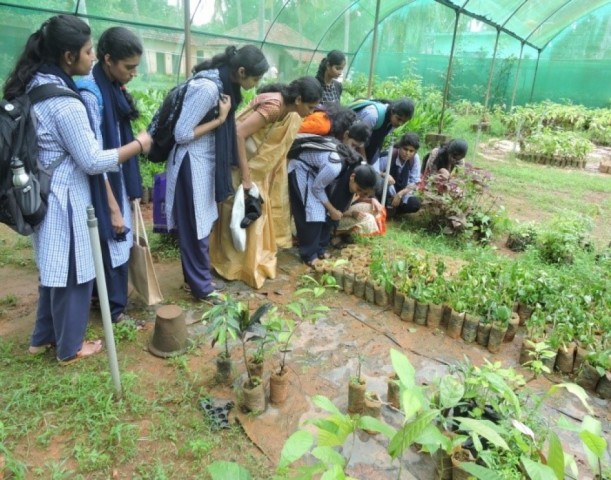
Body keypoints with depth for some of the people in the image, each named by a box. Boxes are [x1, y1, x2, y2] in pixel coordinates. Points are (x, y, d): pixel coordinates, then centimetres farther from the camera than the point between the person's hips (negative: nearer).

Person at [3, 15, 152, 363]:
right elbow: (93, 161, -20)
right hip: (65, 198, -9)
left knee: (55, 268, 22)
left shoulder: (33, 86, 7)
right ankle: (71, 347, 25)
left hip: (45, 193, 9)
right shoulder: (65, 103, -22)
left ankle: (44, 336, 38)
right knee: (72, 272, 7)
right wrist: (138, 145, -10)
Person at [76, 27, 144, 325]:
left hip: (119, 180, 8)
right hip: (103, 187, -8)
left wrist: (132, 190, 15)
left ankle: (101, 295, 38)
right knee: (112, 247, 4)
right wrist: (112, 207, -20)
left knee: (119, 244, 19)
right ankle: (115, 309, 23)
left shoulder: (114, 88, 5)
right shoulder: (90, 94, -22)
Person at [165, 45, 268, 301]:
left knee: (203, 221, 17)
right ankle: (200, 285, 17)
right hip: (191, 162, -9)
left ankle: (197, 277, 32)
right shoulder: (207, 88, -24)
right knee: (195, 225, 2)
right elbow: (181, 134, -22)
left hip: (206, 159, 9)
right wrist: (220, 119, -18)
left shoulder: (224, 83, 3)